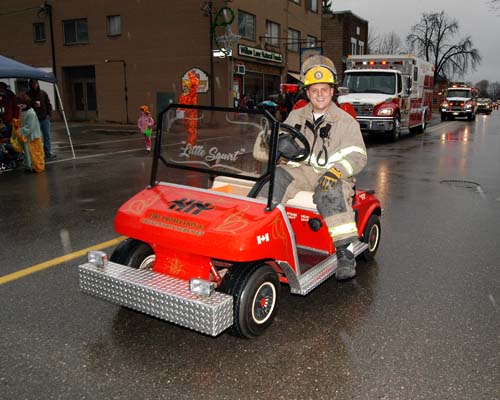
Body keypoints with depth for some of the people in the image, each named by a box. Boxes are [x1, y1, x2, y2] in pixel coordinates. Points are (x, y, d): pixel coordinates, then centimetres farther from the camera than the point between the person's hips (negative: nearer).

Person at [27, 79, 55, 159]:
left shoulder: (43, 93, 6)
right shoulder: (28, 95, 0)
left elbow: (48, 104, 8)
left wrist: (49, 114, -3)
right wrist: (33, 105, -17)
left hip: (45, 118, 2)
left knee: (47, 136, 7)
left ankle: (48, 153, 14)